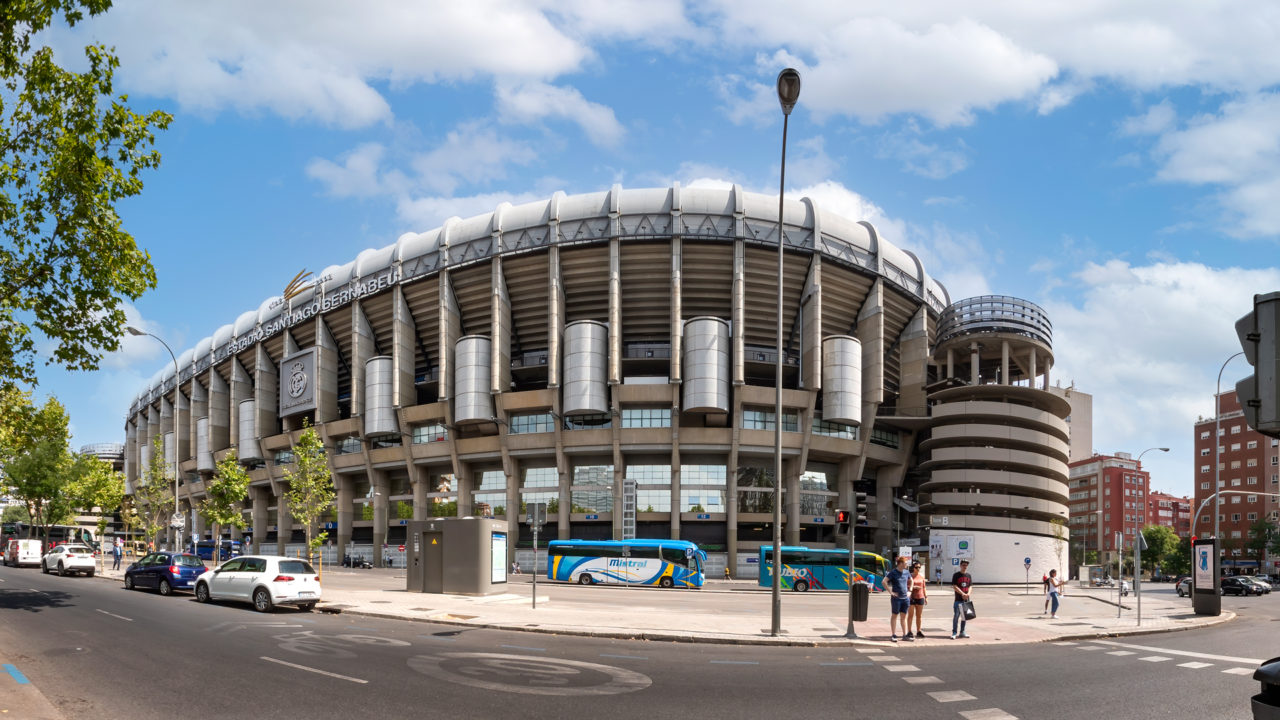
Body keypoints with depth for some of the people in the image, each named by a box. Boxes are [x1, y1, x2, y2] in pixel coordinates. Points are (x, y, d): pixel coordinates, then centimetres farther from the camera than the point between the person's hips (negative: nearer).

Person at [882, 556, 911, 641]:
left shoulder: (906, 572, 9)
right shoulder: (893, 573, -9)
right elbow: (884, 581, -15)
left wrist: (909, 591, 16)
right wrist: (890, 592, -16)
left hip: (905, 598, 5)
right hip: (896, 598, -5)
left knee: (903, 617, 10)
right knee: (894, 616, 2)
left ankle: (905, 635, 15)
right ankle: (893, 635, 6)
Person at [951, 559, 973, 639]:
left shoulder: (968, 576, 12)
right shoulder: (956, 575, -4)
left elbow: (970, 586, 10)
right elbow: (955, 586, -10)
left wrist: (968, 594, -10)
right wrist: (963, 594, -17)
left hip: (966, 600, 5)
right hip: (958, 599, -5)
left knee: (964, 616, 12)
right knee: (956, 616, -5)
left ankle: (962, 632, 22)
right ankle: (954, 633, -1)